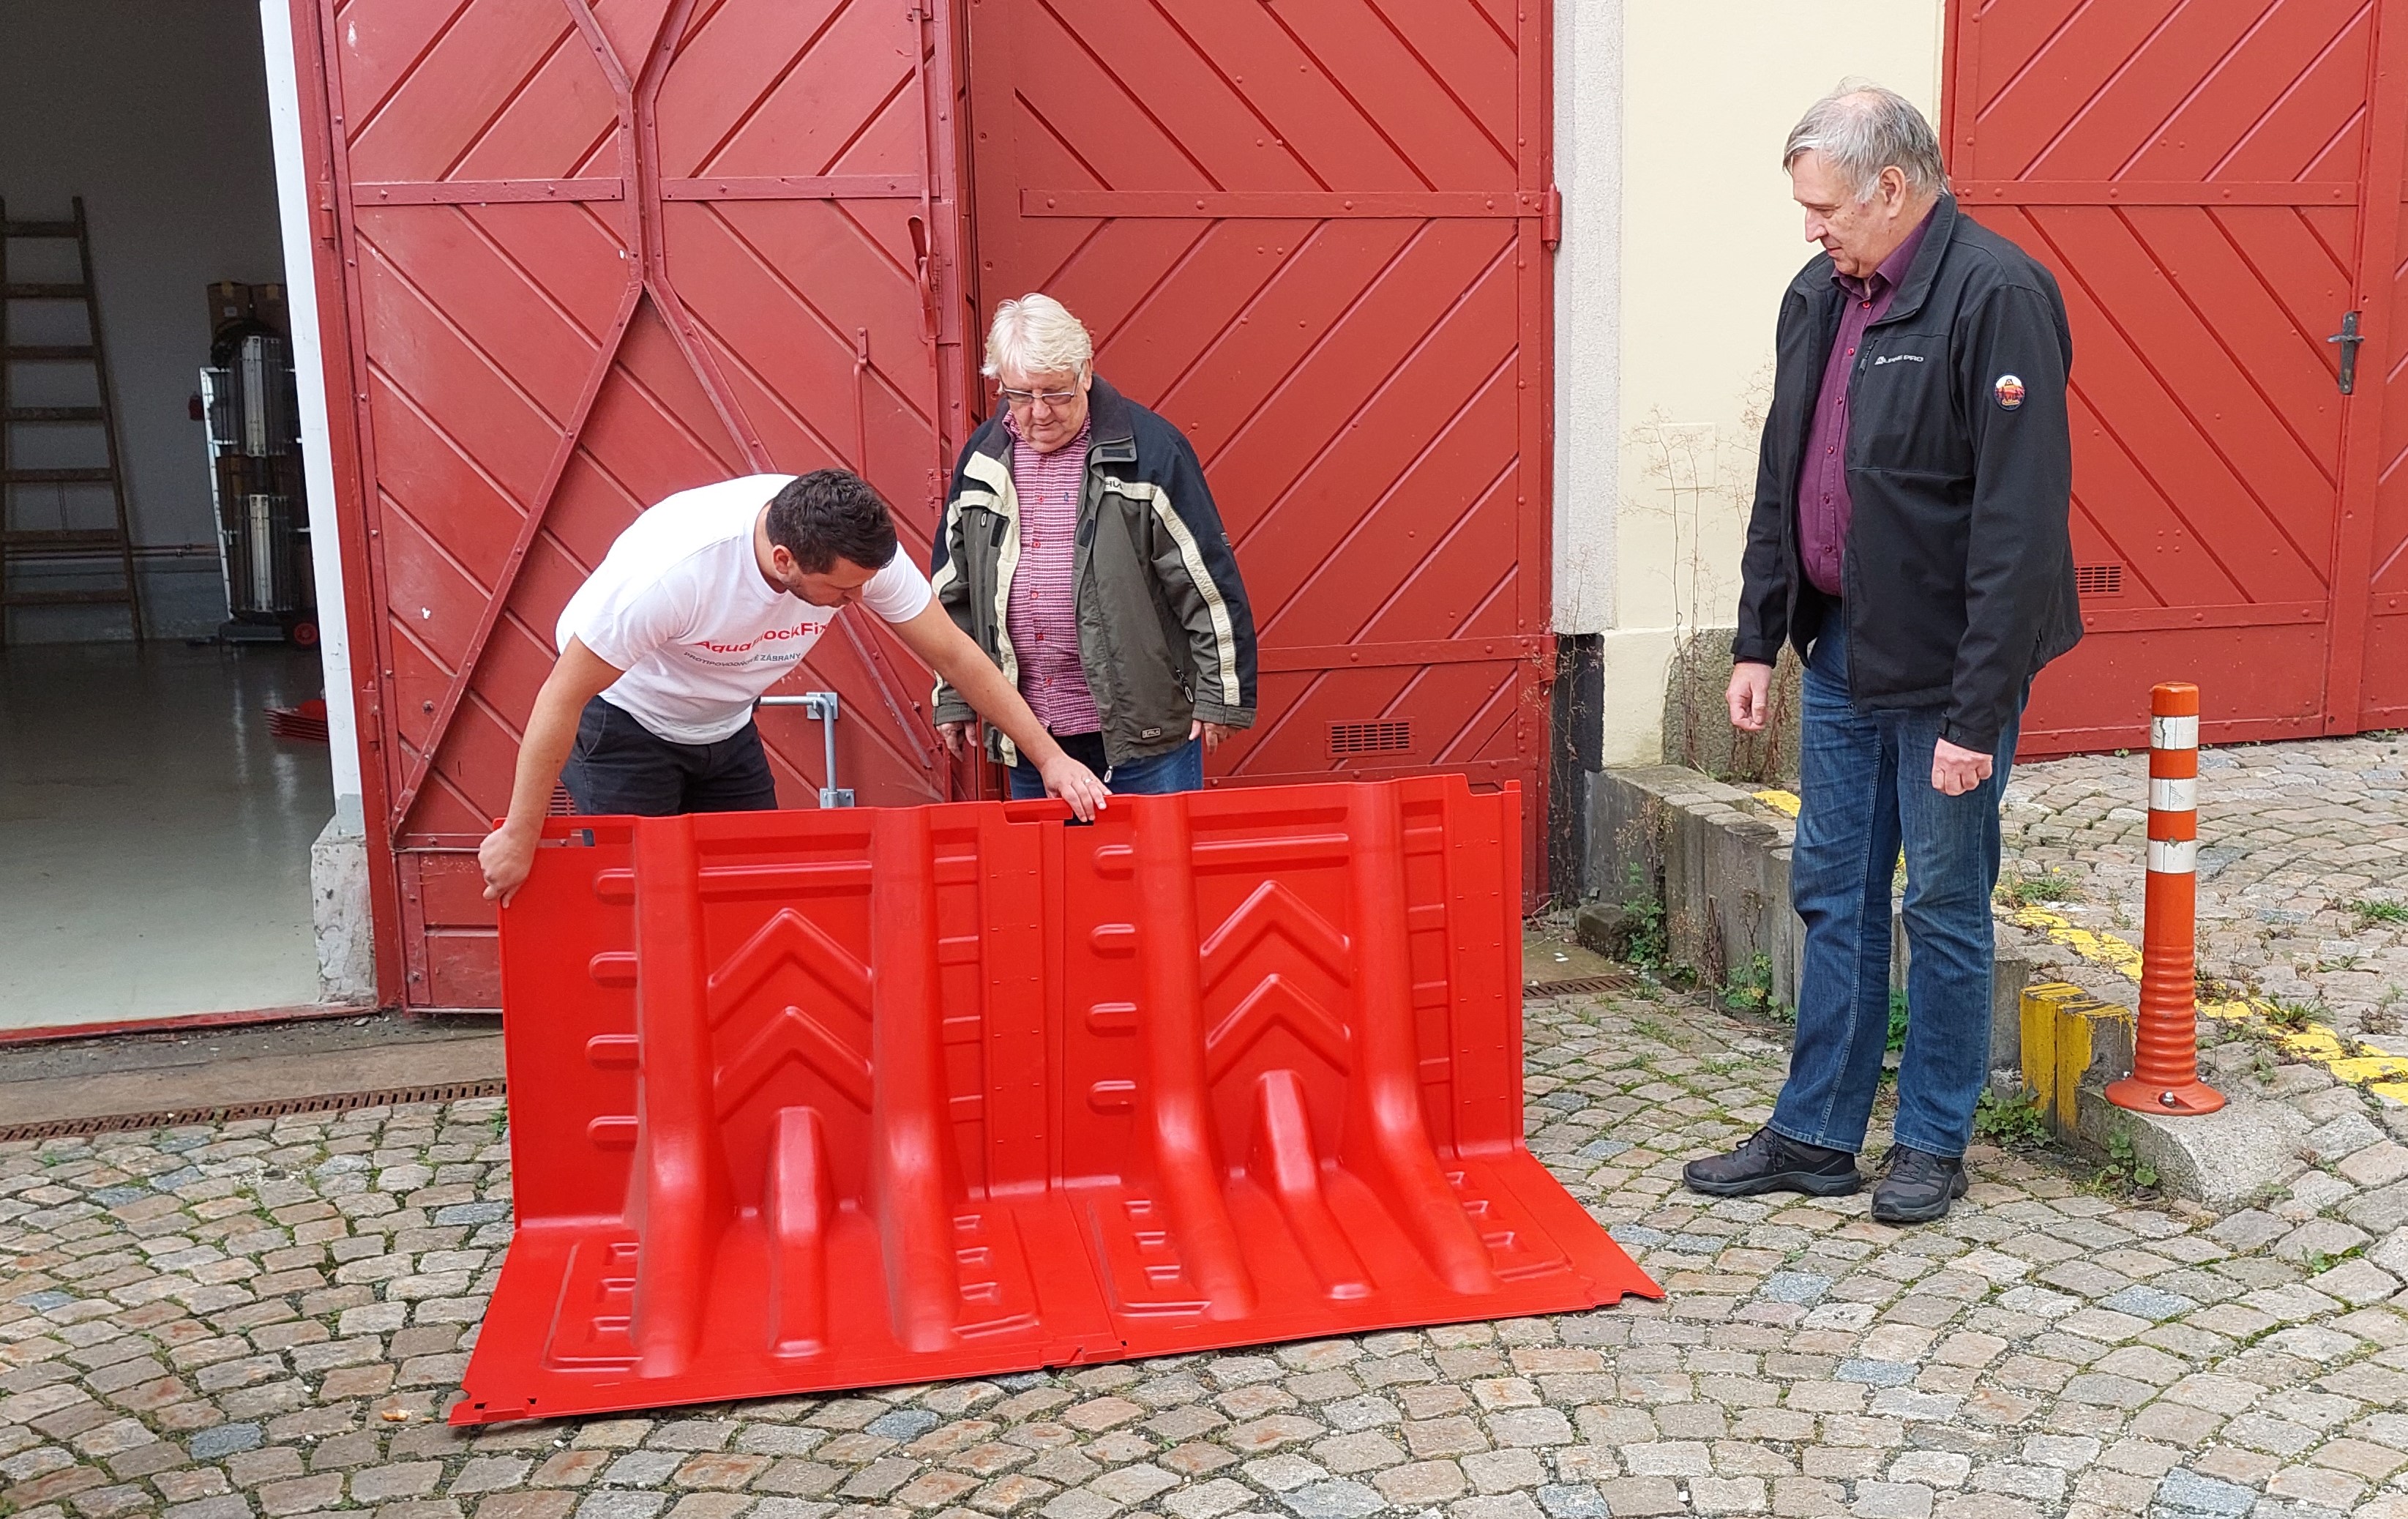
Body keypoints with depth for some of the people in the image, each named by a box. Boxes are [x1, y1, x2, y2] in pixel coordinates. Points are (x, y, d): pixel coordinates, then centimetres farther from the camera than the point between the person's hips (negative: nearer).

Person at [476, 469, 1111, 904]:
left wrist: (1050, 756, -18)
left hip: (726, 728, 5)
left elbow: (953, 652, -14)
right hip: (622, 721, -5)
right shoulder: (674, 565, -39)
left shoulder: (859, 550, -25)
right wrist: (520, 837, -23)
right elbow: (563, 695, -29)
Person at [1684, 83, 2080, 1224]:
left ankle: (1933, 1145, 23)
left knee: (1945, 911, 6)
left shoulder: (1997, 296, -17)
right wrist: (1758, 640, 12)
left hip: (1943, 668, -7)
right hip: (1840, 647, 8)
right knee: (1832, 897, 13)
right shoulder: (1818, 296, 8)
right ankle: (1815, 1136, 25)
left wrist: (1977, 712, -23)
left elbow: (2019, 522, -21)